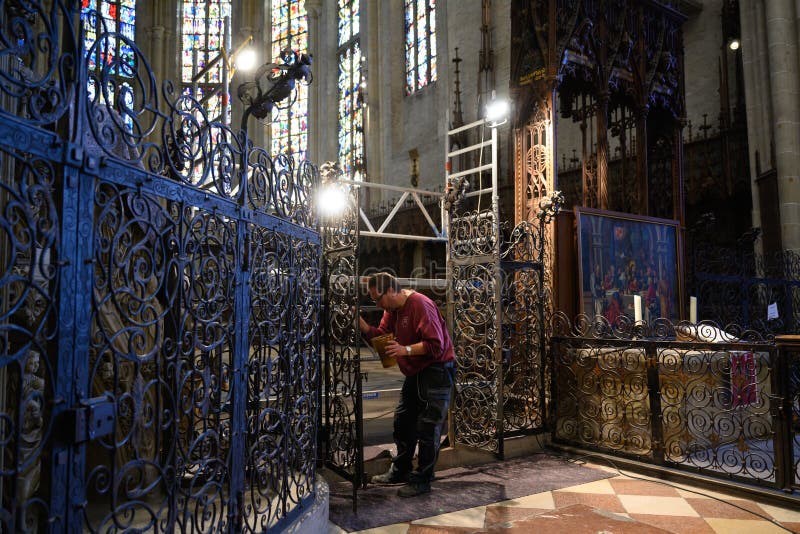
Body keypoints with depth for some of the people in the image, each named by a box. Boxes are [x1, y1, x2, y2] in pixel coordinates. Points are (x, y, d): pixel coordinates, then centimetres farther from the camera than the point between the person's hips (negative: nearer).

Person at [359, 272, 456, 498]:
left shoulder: (420, 305, -22)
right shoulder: (392, 309, 7)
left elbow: (436, 345, -26)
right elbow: (379, 335, 5)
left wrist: (406, 349, -32)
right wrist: (359, 320, -8)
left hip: (437, 370, -10)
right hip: (416, 372, 10)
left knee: (427, 428, -4)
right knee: (402, 422, 16)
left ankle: (422, 480, 8)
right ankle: (400, 471, 31)